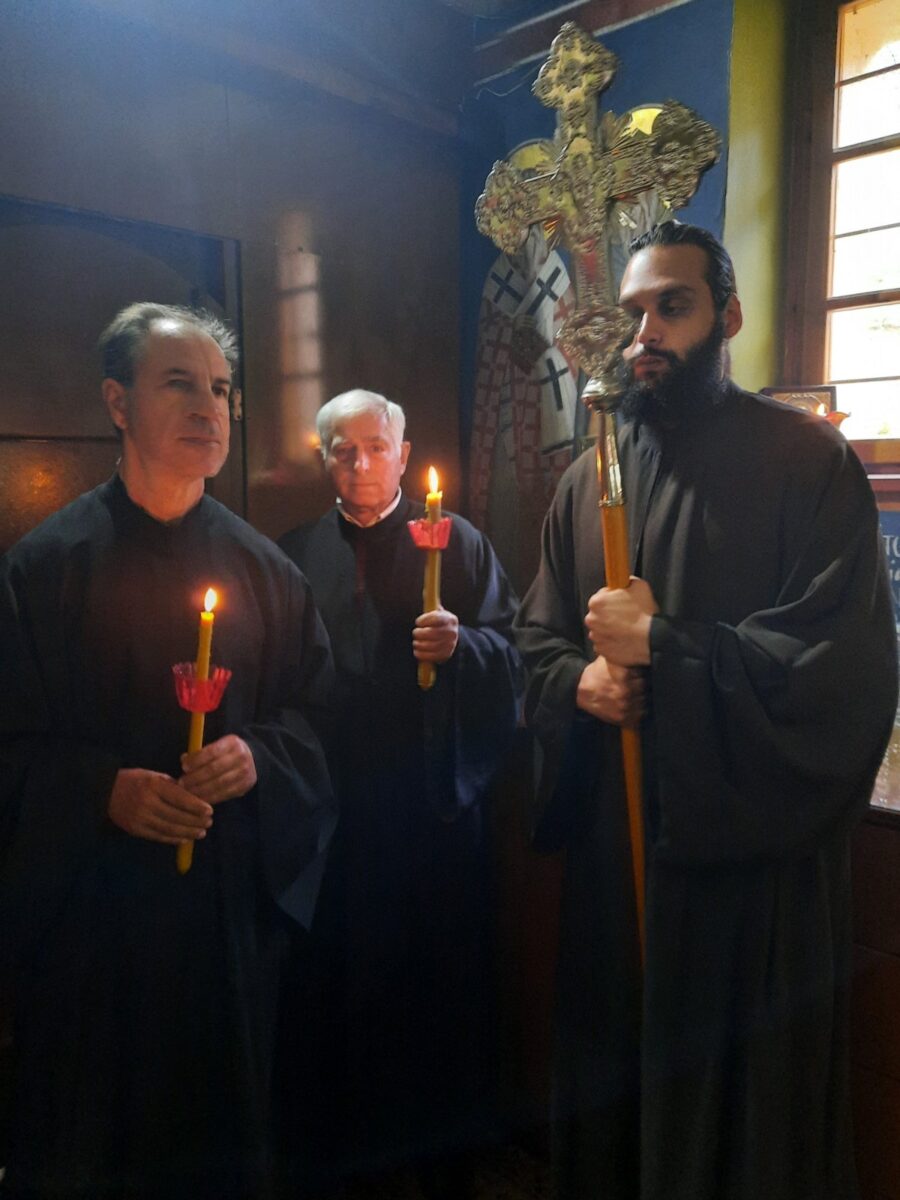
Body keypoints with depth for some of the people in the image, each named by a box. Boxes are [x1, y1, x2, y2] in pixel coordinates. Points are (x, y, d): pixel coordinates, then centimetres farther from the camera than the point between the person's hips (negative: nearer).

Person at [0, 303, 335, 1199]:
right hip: (88, 904, -2)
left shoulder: (265, 570, 5)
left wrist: (260, 755, -12)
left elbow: (315, 712, 6)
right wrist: (104, 790, -18)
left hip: (233, 898, 3)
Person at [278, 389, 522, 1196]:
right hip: (335, 801, 1)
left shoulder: (459, 544, 4)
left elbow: (511, 657, -2)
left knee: (442, 976, 9)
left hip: (436, 801, -1)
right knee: (343, 975, 11)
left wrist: (461, 644, -21)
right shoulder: (297, 554, 8)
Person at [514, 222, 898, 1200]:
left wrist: (661, 642, -18)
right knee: (612, 1100, 19)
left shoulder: (809, 462, -7)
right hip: (611, 858, 5)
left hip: (754, 862, -4)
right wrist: (580, 682, -9)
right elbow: (536, 641, 13)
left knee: (741, 1112, 14)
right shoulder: (588, 480, 9)